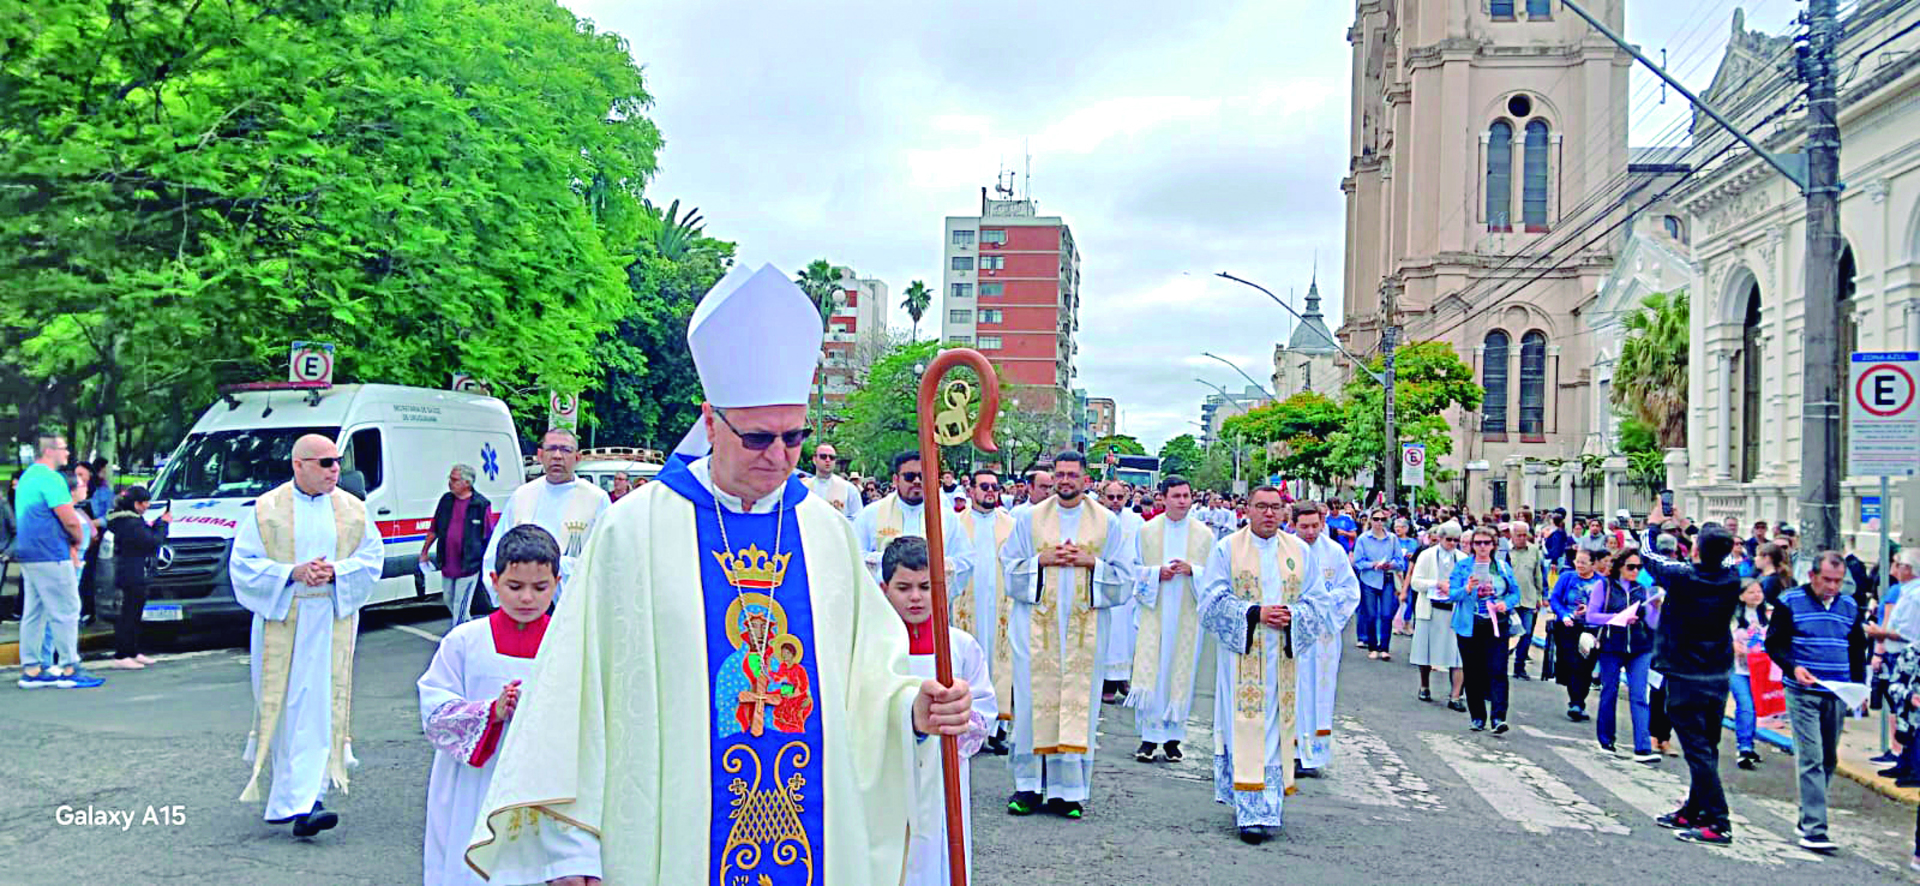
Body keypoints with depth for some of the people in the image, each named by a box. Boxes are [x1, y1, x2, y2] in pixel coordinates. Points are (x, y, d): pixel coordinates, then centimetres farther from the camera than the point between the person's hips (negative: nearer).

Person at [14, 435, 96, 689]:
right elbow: (70, 520, -19)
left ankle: (30, 669, 14)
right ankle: (69, 669, -3)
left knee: (33, 612, 12)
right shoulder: (51, 478, -15)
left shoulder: (27, 476, 17)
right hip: (50, 556, -10)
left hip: (28, 554, 10)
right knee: (65, 611, -5)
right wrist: (78, 538, 1)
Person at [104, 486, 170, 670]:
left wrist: (159, 523, 5)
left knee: (134, 615, 16)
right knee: (129, 615, -8)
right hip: (133, 577, -11)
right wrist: (163, 523, -7)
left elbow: (148, 535, 18)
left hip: (129, 575, 11)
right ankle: (121, 656, -6)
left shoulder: (125, 519, 13)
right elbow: (153, 541, -20)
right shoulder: (132, 524, -20)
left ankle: (133, 653, 24)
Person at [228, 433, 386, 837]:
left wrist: (335, 572, -12)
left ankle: (300, 802, -4)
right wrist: (291, 573, -15)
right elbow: (242, 563, -1)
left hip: (332, 622, 1)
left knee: (320, 708, -6)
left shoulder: (353, 510, 6)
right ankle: (293, 796, 24)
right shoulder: (267, 509, 1)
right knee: (280, 706, 6)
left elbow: (372, 558, 6)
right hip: (279, 621, 0)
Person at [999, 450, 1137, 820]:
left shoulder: (1108, 523, 7)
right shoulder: (1029, 519, 8)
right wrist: (1041, 560, -9)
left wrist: (1092, 563, -9)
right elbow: (1009, 569, 6)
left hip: (1084, 628, 0)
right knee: (1035, 700, -2)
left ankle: (1067, 789, 6)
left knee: (1078, 704, -1)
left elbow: (1124, 578, 6)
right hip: (1037, 627, 0)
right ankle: (1029, 785, 8)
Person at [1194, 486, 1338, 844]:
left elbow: (1321, 602, 9)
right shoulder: (1226, 549, 2)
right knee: (1246, 730, -6)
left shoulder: (1299, 551, 10)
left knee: (1276, 730, 4)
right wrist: (1254, 613, -15)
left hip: (1282, 659, 3)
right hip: (1241, 656, -3)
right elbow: (1211, 601, -4)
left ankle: (1267, 807, 14)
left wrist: (1292, 615, -10)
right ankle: (1250, 812, -5)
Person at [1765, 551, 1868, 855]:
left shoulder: (1850, 607, 11)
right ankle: (1814, 829, -12)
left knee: (1829, 760, 11)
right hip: (1803, 693, -5)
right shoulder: (1790, 602, -3)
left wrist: (1859, 687, 8)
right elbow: (1774, 644, -2)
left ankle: (1808, 819, 24)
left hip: (1837, 696, 5)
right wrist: (1793, 668, -20)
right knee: (1811, 759, -11)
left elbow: (1857, 650, 19)